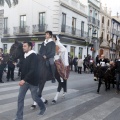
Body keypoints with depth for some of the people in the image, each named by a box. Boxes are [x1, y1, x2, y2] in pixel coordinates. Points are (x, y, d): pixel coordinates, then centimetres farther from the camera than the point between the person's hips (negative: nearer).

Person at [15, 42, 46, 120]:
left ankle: (43, 108, 38)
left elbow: (33, 70, -26)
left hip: (32, 81, -7)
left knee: (35, 97, 9)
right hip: (24, 80, 7)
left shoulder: (34, 56, -16)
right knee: (20, 98, 1)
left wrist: (24, 80, -31)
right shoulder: (25, 56, 8)